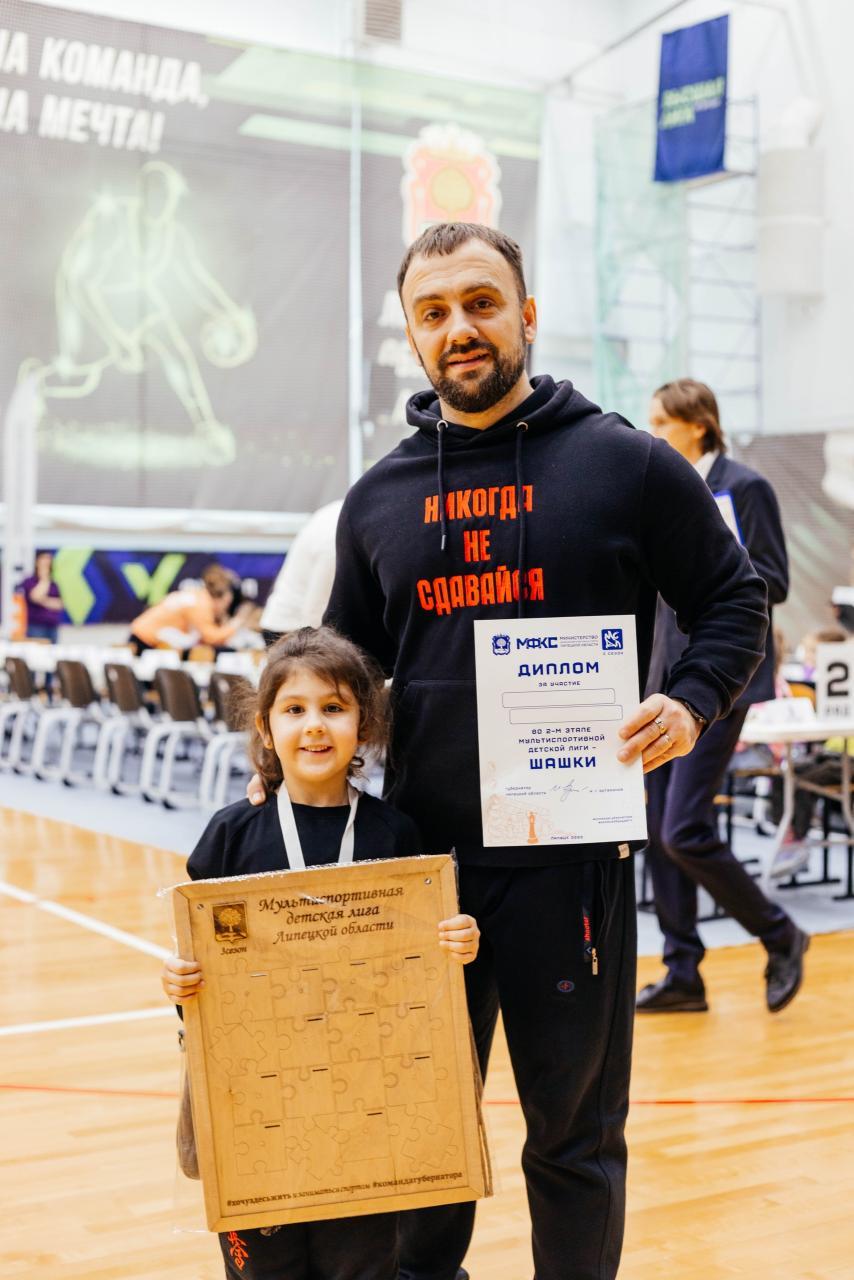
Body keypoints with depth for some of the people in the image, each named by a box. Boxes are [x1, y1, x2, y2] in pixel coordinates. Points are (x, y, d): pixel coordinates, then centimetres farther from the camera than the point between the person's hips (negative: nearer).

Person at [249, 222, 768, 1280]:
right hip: (419, 855, 3)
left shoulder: (626, 465, -1)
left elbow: (734, 601, 5)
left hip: (572, 854, -3)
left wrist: (692, 702, -11)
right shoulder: (378, 499, 9)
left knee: (575, 1129, 10)